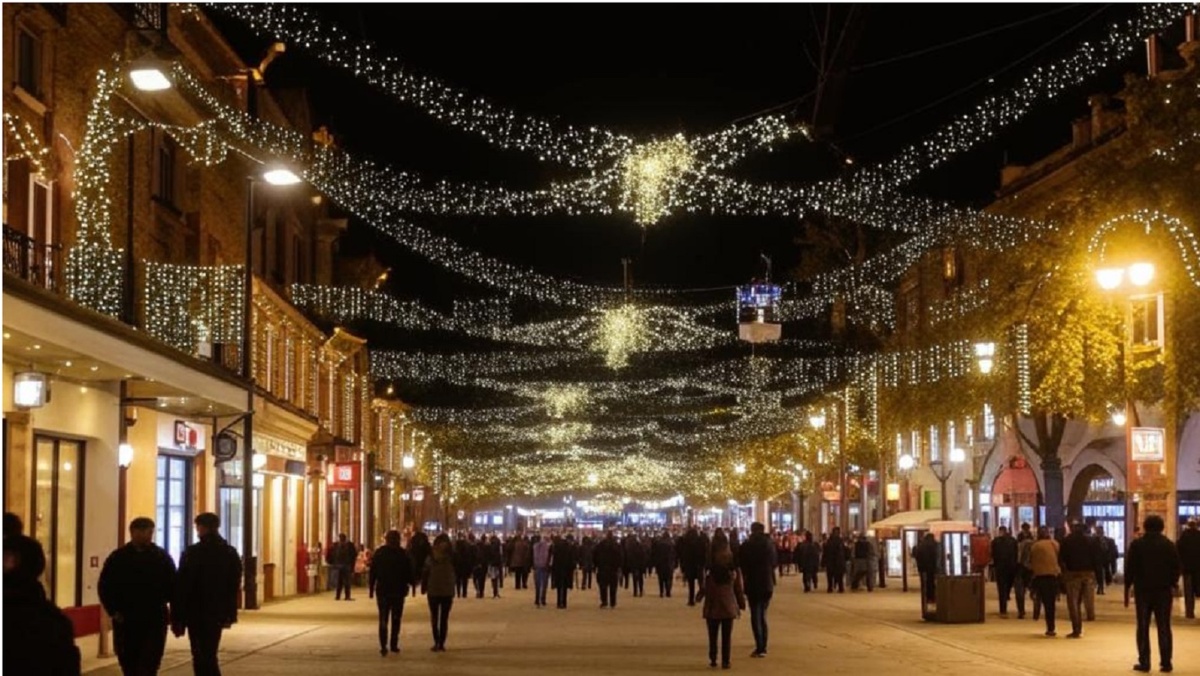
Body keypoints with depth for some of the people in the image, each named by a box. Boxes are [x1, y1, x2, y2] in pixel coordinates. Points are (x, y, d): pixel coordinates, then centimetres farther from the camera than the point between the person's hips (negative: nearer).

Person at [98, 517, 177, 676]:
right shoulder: (118, 558, 2)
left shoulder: (162, 557, 3)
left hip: (155, 620, -1)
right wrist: (113, 611, -5)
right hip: (126, 620, 1)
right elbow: (104, 587, 4)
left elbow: (173, 587, 5)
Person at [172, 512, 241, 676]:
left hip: (197, 614, -6)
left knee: (202, 659, -3)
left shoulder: (192, 553, -11)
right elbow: (234, 587, 11)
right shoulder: (231, 553, 8)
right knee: (209, 656, 16)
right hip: (218, 614, 6)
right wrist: (230, 614, 16)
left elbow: (181, 587, -11)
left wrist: (177, 619, -8)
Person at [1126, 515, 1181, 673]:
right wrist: (1173, 585, 11)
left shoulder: (1136, 544, -1)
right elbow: (1176, 568, 1)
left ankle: (1144, 662, 1)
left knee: (1143, 627, 5)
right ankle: (1166, 662, 0)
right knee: (1164, 627, 4)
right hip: (1164, 590, 1)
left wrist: (1127, 589, 2)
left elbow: (1129, 569, -3)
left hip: (1142, 590, -1)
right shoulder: (1169, 545, 2)